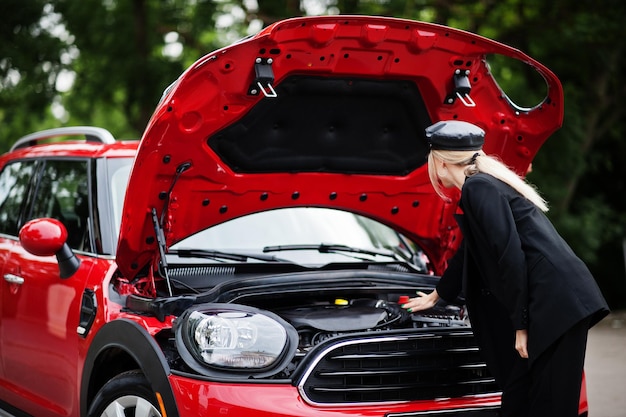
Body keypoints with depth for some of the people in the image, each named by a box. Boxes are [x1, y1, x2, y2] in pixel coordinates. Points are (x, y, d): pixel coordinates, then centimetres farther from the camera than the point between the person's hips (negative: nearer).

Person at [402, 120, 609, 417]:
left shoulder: (479, 188, -7)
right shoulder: (487, 183, 24)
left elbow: (510, 257, -16)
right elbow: (471, 253, 39)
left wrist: (521, 324, -15)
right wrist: (436, 296, 53)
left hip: (556, 304, -10)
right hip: (552, 303, 10)